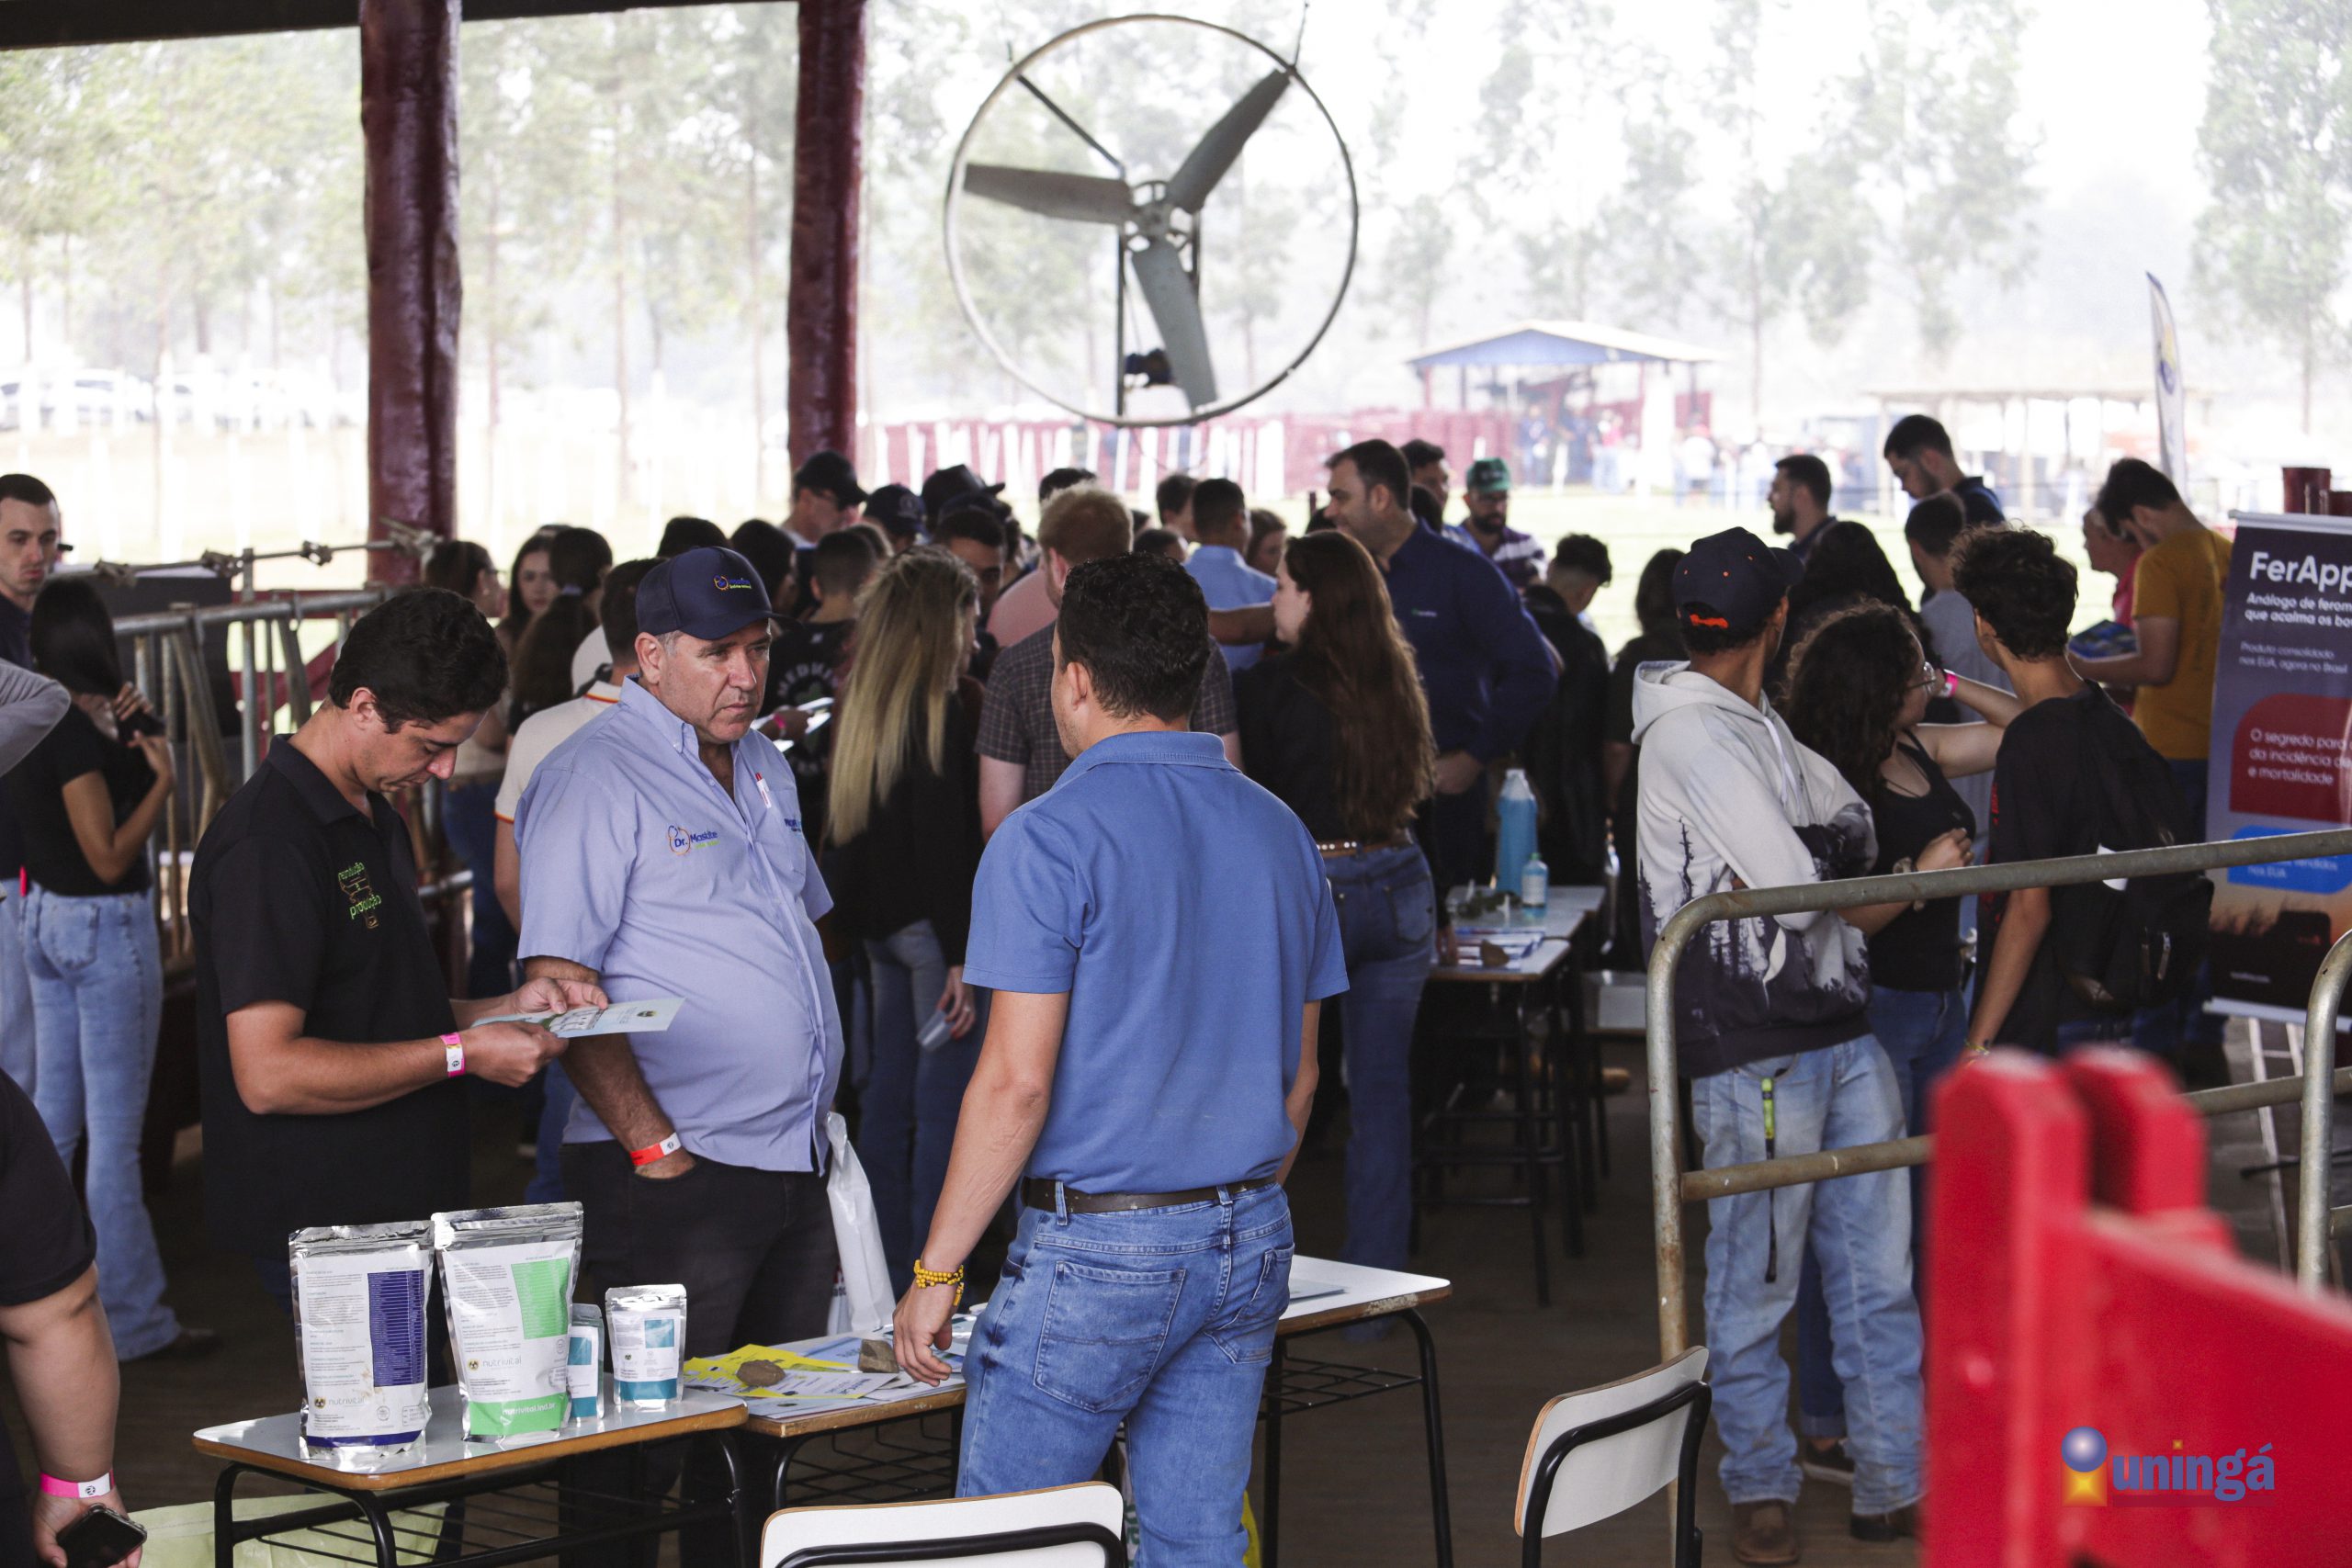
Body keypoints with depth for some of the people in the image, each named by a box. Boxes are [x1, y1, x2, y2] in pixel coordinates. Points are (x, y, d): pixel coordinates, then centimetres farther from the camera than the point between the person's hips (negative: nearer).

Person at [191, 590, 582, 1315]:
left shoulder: (375, 819, 15)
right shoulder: (269, 844, -17)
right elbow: (268, 1073, -24)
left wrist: (504, 1009, 7)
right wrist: (464, 1052, -19)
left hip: (408, 1208, 9)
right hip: (330, 1229, -9)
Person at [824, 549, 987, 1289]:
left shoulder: (862, 703, 10)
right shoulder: (944, 707, -15)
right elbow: (944, 839, -19)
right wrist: (960, 956, -18)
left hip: (881, 924, 9)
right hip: (932, 925, -9)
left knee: (888, 1096, 14)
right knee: (945, 1102, -5)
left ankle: (887, 1270, 21)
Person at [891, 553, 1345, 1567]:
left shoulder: (1049, 841, -12)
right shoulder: (1281, 834, 9)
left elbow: (1016, 1083, -16)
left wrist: (936, 1271, -10)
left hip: (1095, 1252, -7)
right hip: (1250, 1244, 7)